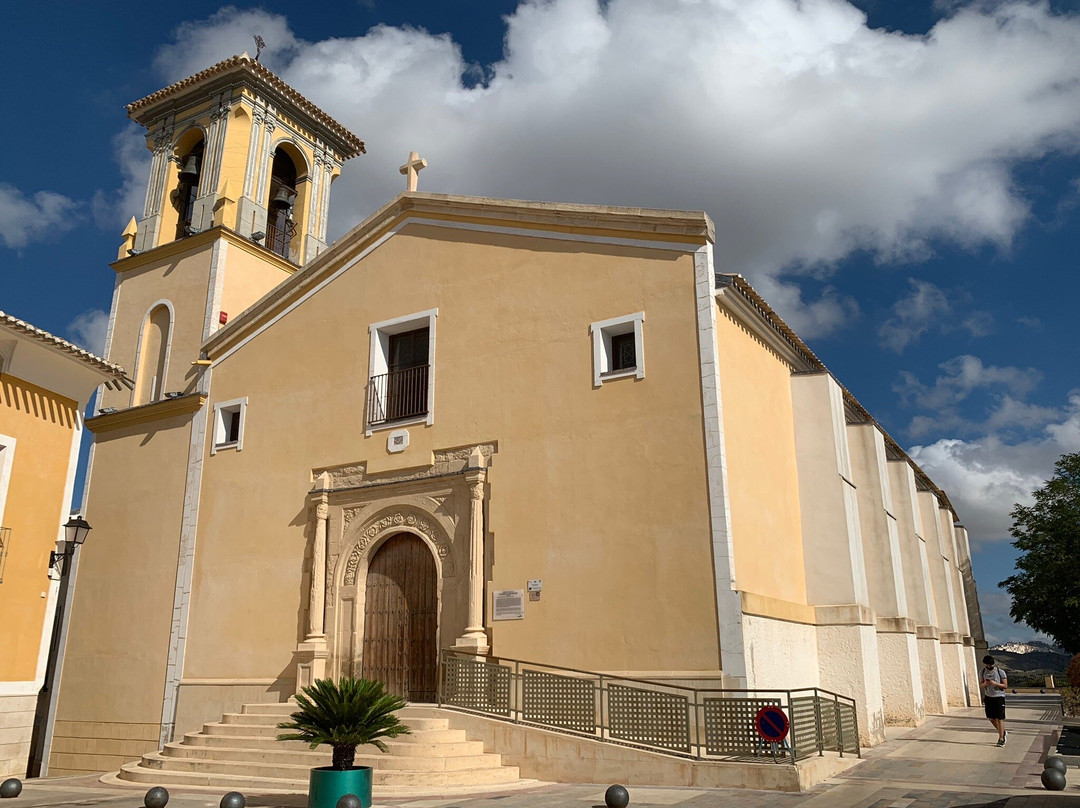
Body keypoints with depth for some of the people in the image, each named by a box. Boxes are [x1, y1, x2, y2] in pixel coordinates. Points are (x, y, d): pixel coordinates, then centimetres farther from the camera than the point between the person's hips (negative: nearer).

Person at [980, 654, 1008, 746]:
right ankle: (1003, 732, 34)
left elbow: (1005, 685, -9)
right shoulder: (983, 672, 0)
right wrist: (985, 684, -16)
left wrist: (995, 683, -24)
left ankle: (1001, 738, 10)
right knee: (991, 718, 11)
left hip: (999, 697, -5)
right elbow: (980, 684, 7)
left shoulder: (1000, 672, -13)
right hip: (988, 697, 5)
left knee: (999, 718, -2)